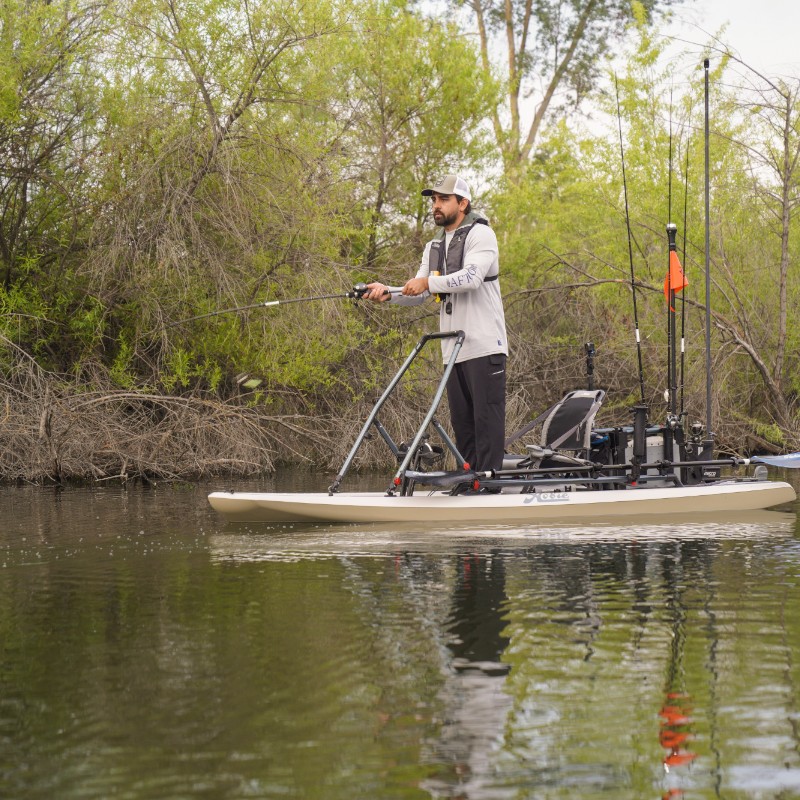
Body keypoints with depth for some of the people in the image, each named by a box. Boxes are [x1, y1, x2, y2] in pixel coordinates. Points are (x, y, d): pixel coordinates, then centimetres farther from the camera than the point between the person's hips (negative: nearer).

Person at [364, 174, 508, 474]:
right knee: (462, 422, 8)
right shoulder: (434, 247, 21)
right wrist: (387, 292, -5)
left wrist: (428, 282, -23)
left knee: (487, 418, -10)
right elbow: (417, 294, 14)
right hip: (453, 349, 8)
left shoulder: (480, 234, -2)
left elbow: (471, 278, -19)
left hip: (484, 347, -8)